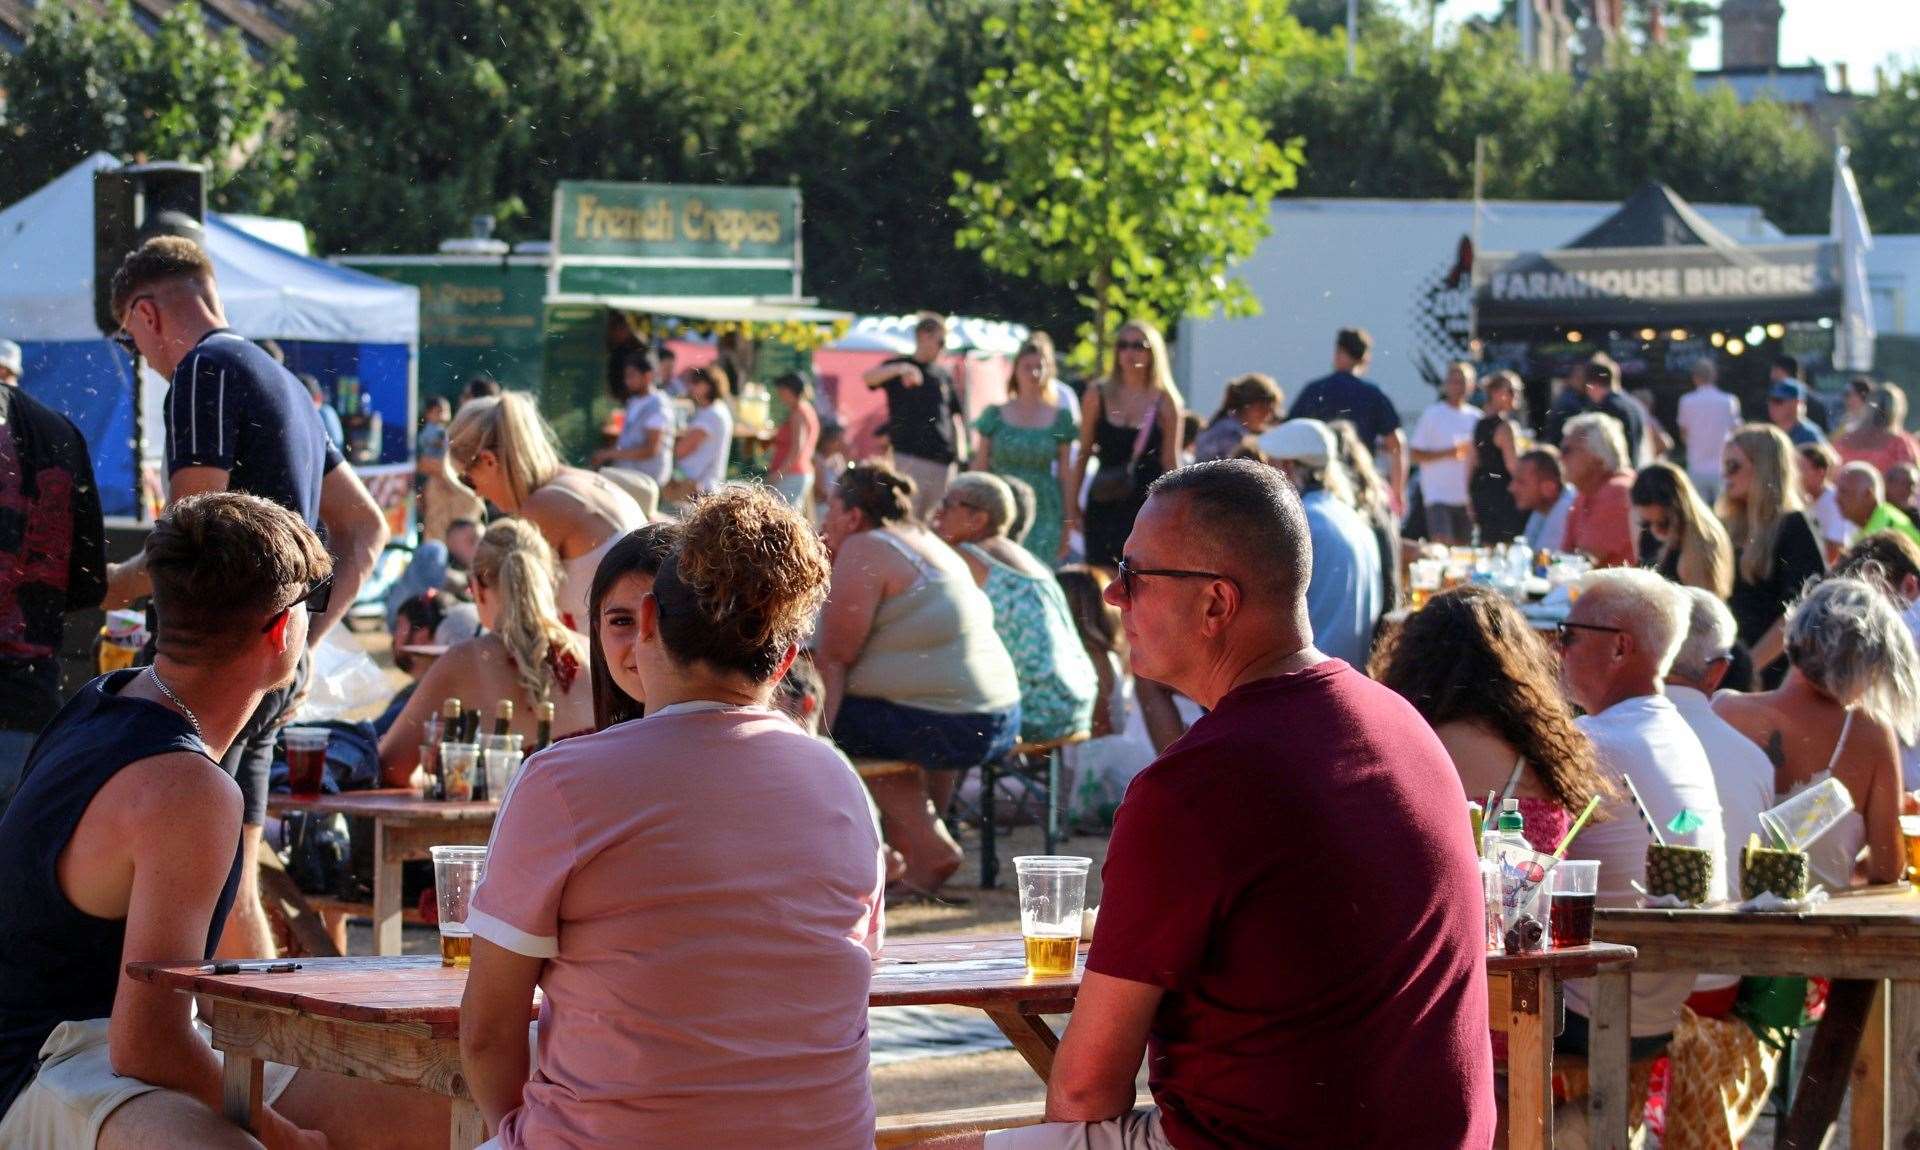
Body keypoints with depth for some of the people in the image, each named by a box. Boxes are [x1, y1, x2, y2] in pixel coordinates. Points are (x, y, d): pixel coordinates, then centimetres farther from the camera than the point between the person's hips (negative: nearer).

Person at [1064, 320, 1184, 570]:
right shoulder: (1098, 395, 5)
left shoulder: (1165, 401, 1)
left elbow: (1171, 462, 3)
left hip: (1148, 501, -2)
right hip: (1104, 503, 2)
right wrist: (1072, 505, 8)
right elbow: (1083, 454, 11)